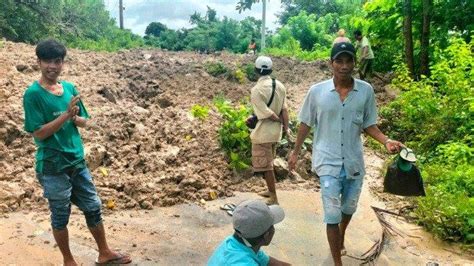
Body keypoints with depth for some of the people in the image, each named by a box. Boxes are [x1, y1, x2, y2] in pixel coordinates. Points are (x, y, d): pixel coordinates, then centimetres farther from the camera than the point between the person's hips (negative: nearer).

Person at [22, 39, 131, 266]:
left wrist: (75, 118, -14)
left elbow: (85, 122, 8)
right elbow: (38, 133, -16)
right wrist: (66, 114, -23)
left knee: (93, 207, 14)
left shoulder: (70, 88, 5)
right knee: (60, 216, 10)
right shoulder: (33, 94, -12)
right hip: (53, 167, -6)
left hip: (77, 162, 6)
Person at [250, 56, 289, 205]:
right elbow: (284, 109, -1)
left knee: (265, 165, 3)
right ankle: (271, 191, 35)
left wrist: (280, 120, -3)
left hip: (263, 133, -7)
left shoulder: (257, 90, -18)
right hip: (275, 132, 7)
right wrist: (286, 127, 2)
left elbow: (267, 113, -19)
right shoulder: (280, 86, 1)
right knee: (268, 163, 22)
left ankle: (274, 198, 9)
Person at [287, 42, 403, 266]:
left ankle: (341, 237, 53)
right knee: (332, 214, -2)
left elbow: (368, 124, 3)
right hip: (328, 162, -2)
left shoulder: (366, 91, -6)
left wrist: (386, 141, -15)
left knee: (349, 209, 22)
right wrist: (295, 151, 8)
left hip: (354, 161, 3)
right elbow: (306, 123, 2)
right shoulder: (317, 91, -9)